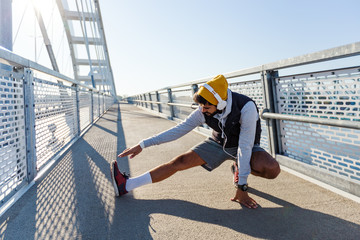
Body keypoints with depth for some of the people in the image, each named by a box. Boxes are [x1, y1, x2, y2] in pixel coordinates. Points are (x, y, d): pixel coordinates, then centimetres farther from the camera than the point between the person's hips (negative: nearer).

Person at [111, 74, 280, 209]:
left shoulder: (246, 107, -34)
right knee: (181, 161, -13)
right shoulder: (203, 111, -20)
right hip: (218, 143, 3)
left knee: (272, 169, -33)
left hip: (244, 147, -2)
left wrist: (241, 188, -29)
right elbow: (178, 130, -15)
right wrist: (143, 144, -18)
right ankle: (126, 185, -10)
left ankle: (238, 168, -1)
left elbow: (244, 147, -32)